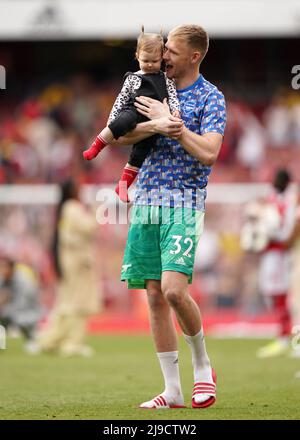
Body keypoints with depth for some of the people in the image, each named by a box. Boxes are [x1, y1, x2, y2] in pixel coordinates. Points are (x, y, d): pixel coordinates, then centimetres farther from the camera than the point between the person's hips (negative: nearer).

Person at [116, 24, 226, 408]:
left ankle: (202, 364, 5)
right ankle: (172, 390, 8)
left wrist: (171, 121, -12)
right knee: (154, 295, 2)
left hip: (184, 203, -5)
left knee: (174, 289, -20)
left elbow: (208, 152, -14)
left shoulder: (211, 98, -2)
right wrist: (155, 125, -16)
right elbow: (123, 137, 2)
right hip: (146, 202, 5)